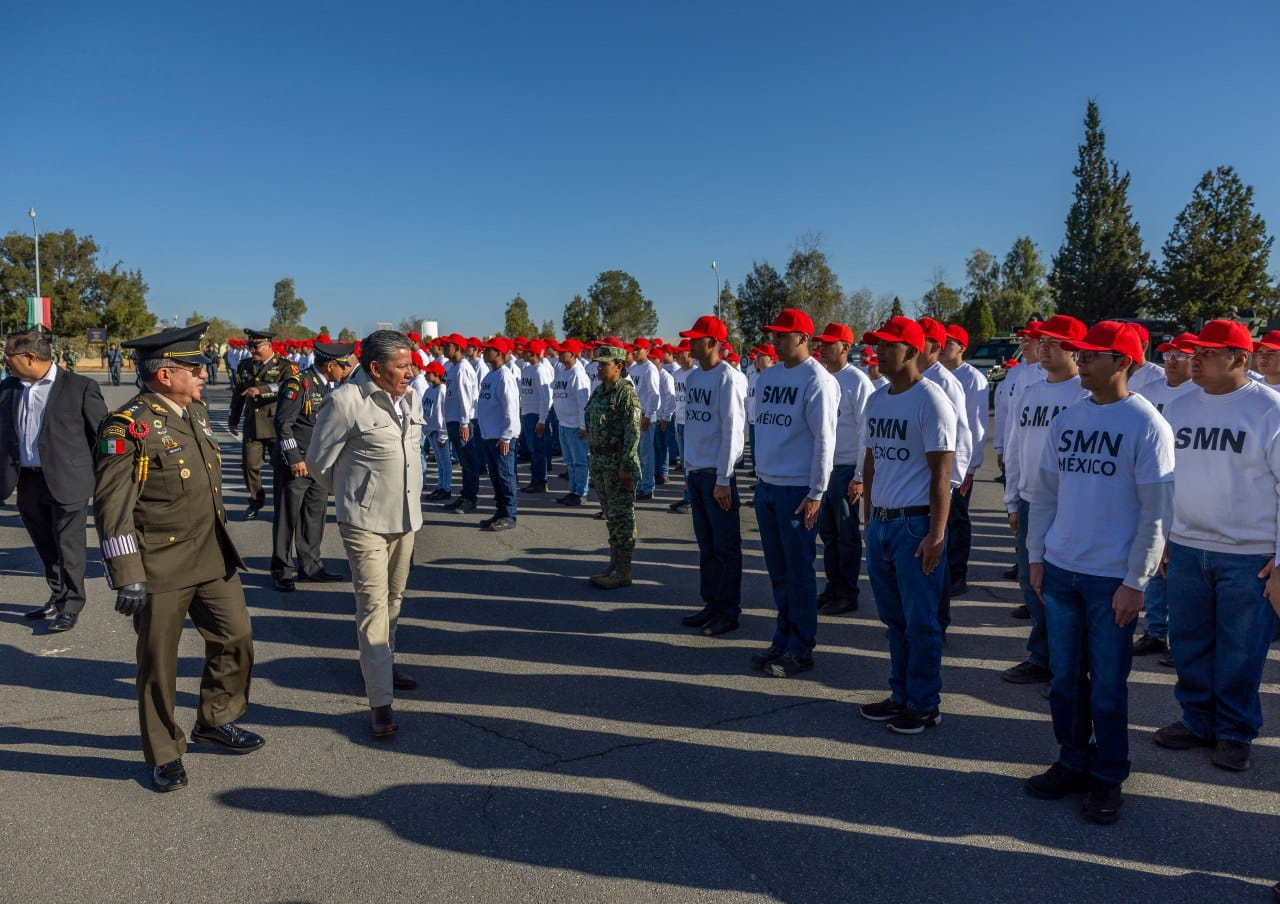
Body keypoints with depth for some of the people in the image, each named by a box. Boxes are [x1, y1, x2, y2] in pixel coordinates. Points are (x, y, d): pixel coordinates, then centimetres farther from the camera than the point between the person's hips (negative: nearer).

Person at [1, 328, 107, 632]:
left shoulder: (79, 387, -9)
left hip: (67, 481, -5)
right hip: (28, 483, 6)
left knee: (68, 547, 4)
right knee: (46, 547, 18)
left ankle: (72, 606, 17)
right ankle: (58, 598, 34)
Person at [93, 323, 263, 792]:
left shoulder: (196, 411, 8)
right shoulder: (128, 427, -16)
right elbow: (111, 508, -17)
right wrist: (127, 576, -19)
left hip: (213, 557, 7)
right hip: (161, 568, -7)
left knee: (236, 637, 12)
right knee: (158, 662, 8)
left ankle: (215, 720, 35)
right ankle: (164, 755, 26)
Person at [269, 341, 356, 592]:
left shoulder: (331, 386, 10)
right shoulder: (298, 383, -14)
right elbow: (283, 423, -17)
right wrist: (294, 458, -19)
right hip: (295, 461, -7)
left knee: (315, 515, 11)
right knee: (288, 516, 2)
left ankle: (310, 566, 21)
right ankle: (283, 571, 11)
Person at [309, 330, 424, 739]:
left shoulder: (410, 399, 6)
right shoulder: (345, 401, -15)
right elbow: (319, 463, -5)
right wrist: (351, 494, 8)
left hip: (406, 518, 7)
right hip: (365, 521, -7)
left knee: (393, 598, 19)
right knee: (373, 604, -7)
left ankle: (384, 664, 40)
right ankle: (380, 703, -3)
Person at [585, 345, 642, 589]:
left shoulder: (626, 392, -14)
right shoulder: (598, 391, 13)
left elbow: (633, 432, -18)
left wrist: (626, 465, -21)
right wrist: (592, 458, 18)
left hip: (618, 463, -9)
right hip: (599, 460, 9)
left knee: (622, 516, -2)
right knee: (610, 514, 15)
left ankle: (623, 572, 4)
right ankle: (614, 563, 25)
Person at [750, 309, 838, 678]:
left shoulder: (817, 381, -10)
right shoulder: (767, 377, 11)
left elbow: (824, 439, -13)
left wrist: (816, 494, -15)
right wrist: (759, 475, 16)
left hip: (798, 491, -7)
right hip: (766, 485, 7)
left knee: (799, 572, 1)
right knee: (778, 570, 13)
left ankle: (800, 651, 11)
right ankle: (782, 640, 25)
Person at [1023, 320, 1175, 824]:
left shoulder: (1147, 425, -9)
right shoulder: (1067, 419, 7)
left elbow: (1156, 513, -10)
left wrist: (1135, 582, -12)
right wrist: (1036, 557, 9)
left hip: (1113, 579, -5)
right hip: (1059, 570, 5)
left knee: (1108, 685, 5)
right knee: (1065, 677, 13)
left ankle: (1108, 779, 22)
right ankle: (1073, 763, 29)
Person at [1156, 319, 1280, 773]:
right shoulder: (1178, 407, 5)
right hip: (1186, 548, 4)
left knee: (1240, 651, 8)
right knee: (1189, 644, 13)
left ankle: (1235, 732, 25)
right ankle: (1197, 721, 30)